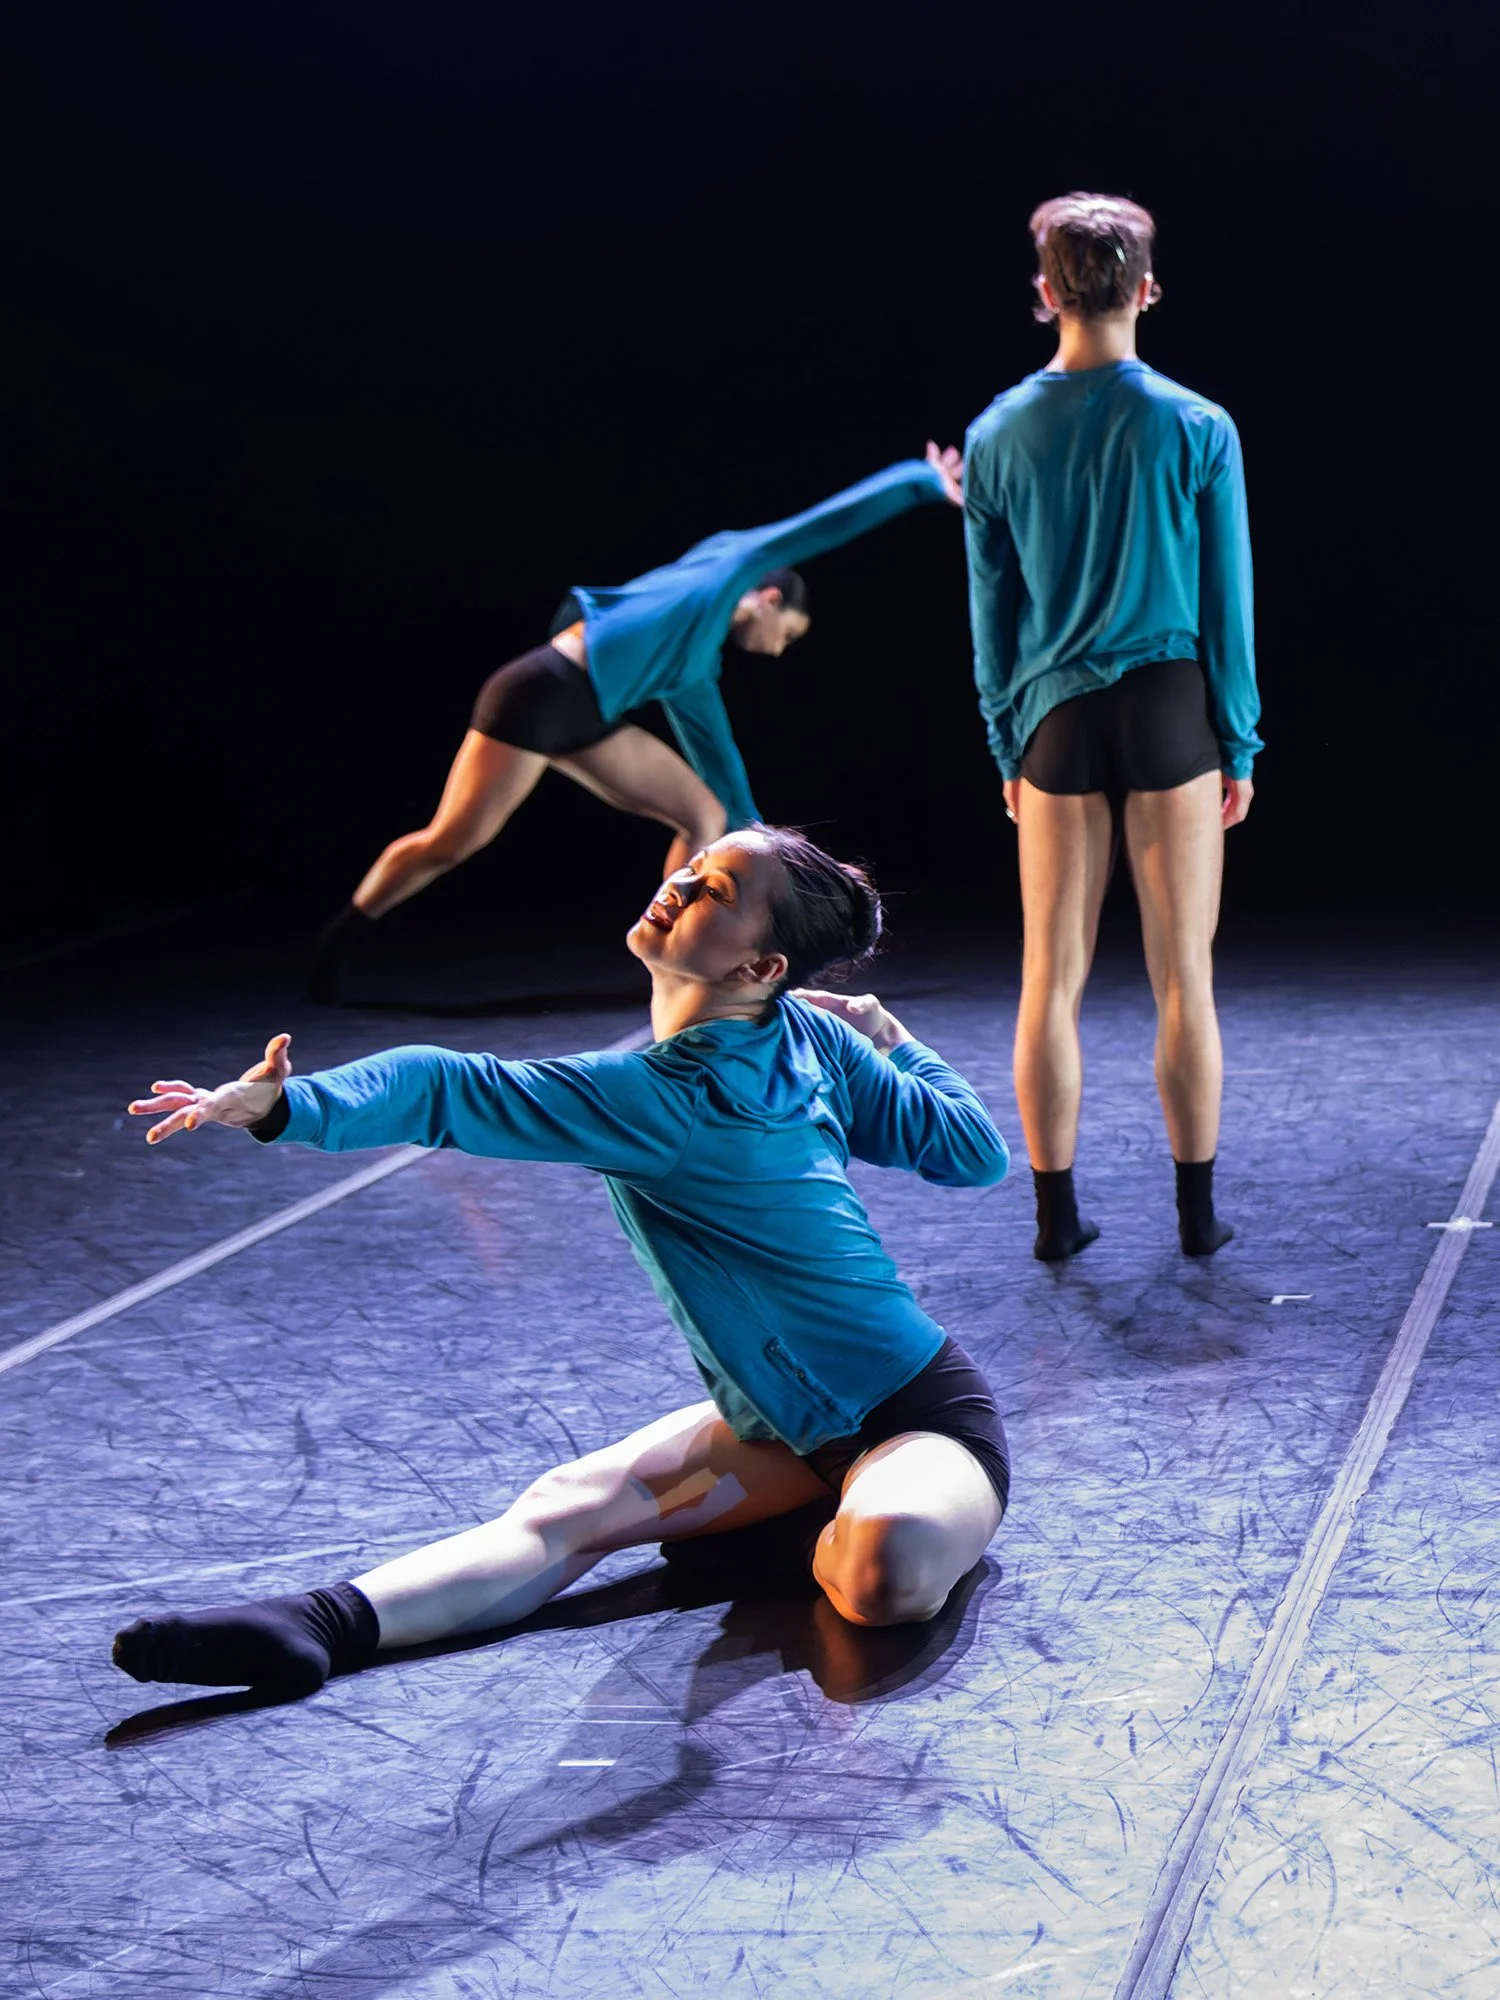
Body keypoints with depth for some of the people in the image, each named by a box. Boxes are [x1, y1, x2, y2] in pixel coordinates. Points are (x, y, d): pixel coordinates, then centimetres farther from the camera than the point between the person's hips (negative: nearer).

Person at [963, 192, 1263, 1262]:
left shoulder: (997, 435, 1)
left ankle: (1057, 1213, 12)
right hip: (1171, 712, -1)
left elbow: (990, 611, 6)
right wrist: (1240, 745, 7)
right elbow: (1228, 603, -1)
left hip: (1057, 722, 2)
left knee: (1052, 982, 8)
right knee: (1185, 978, 5)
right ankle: (1198, 1211, 12)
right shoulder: (1198, 428, -5)